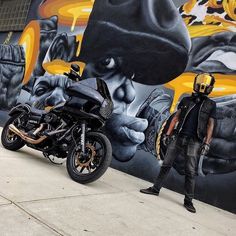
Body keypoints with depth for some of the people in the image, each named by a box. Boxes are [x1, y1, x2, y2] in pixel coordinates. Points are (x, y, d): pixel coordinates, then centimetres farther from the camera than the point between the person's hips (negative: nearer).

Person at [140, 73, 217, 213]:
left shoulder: (211, 105, 5)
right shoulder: (186, 100, 10)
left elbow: (210, 125, 2)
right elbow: (176, 118, 10)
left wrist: (207, 143, -6)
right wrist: (168, 134, 4)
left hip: (194, 142, -2)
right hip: (178, 137, 3)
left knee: (190, 171, -1)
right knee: (166, 164, 6)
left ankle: (188, 201, 8)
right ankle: (156, 189, 19)